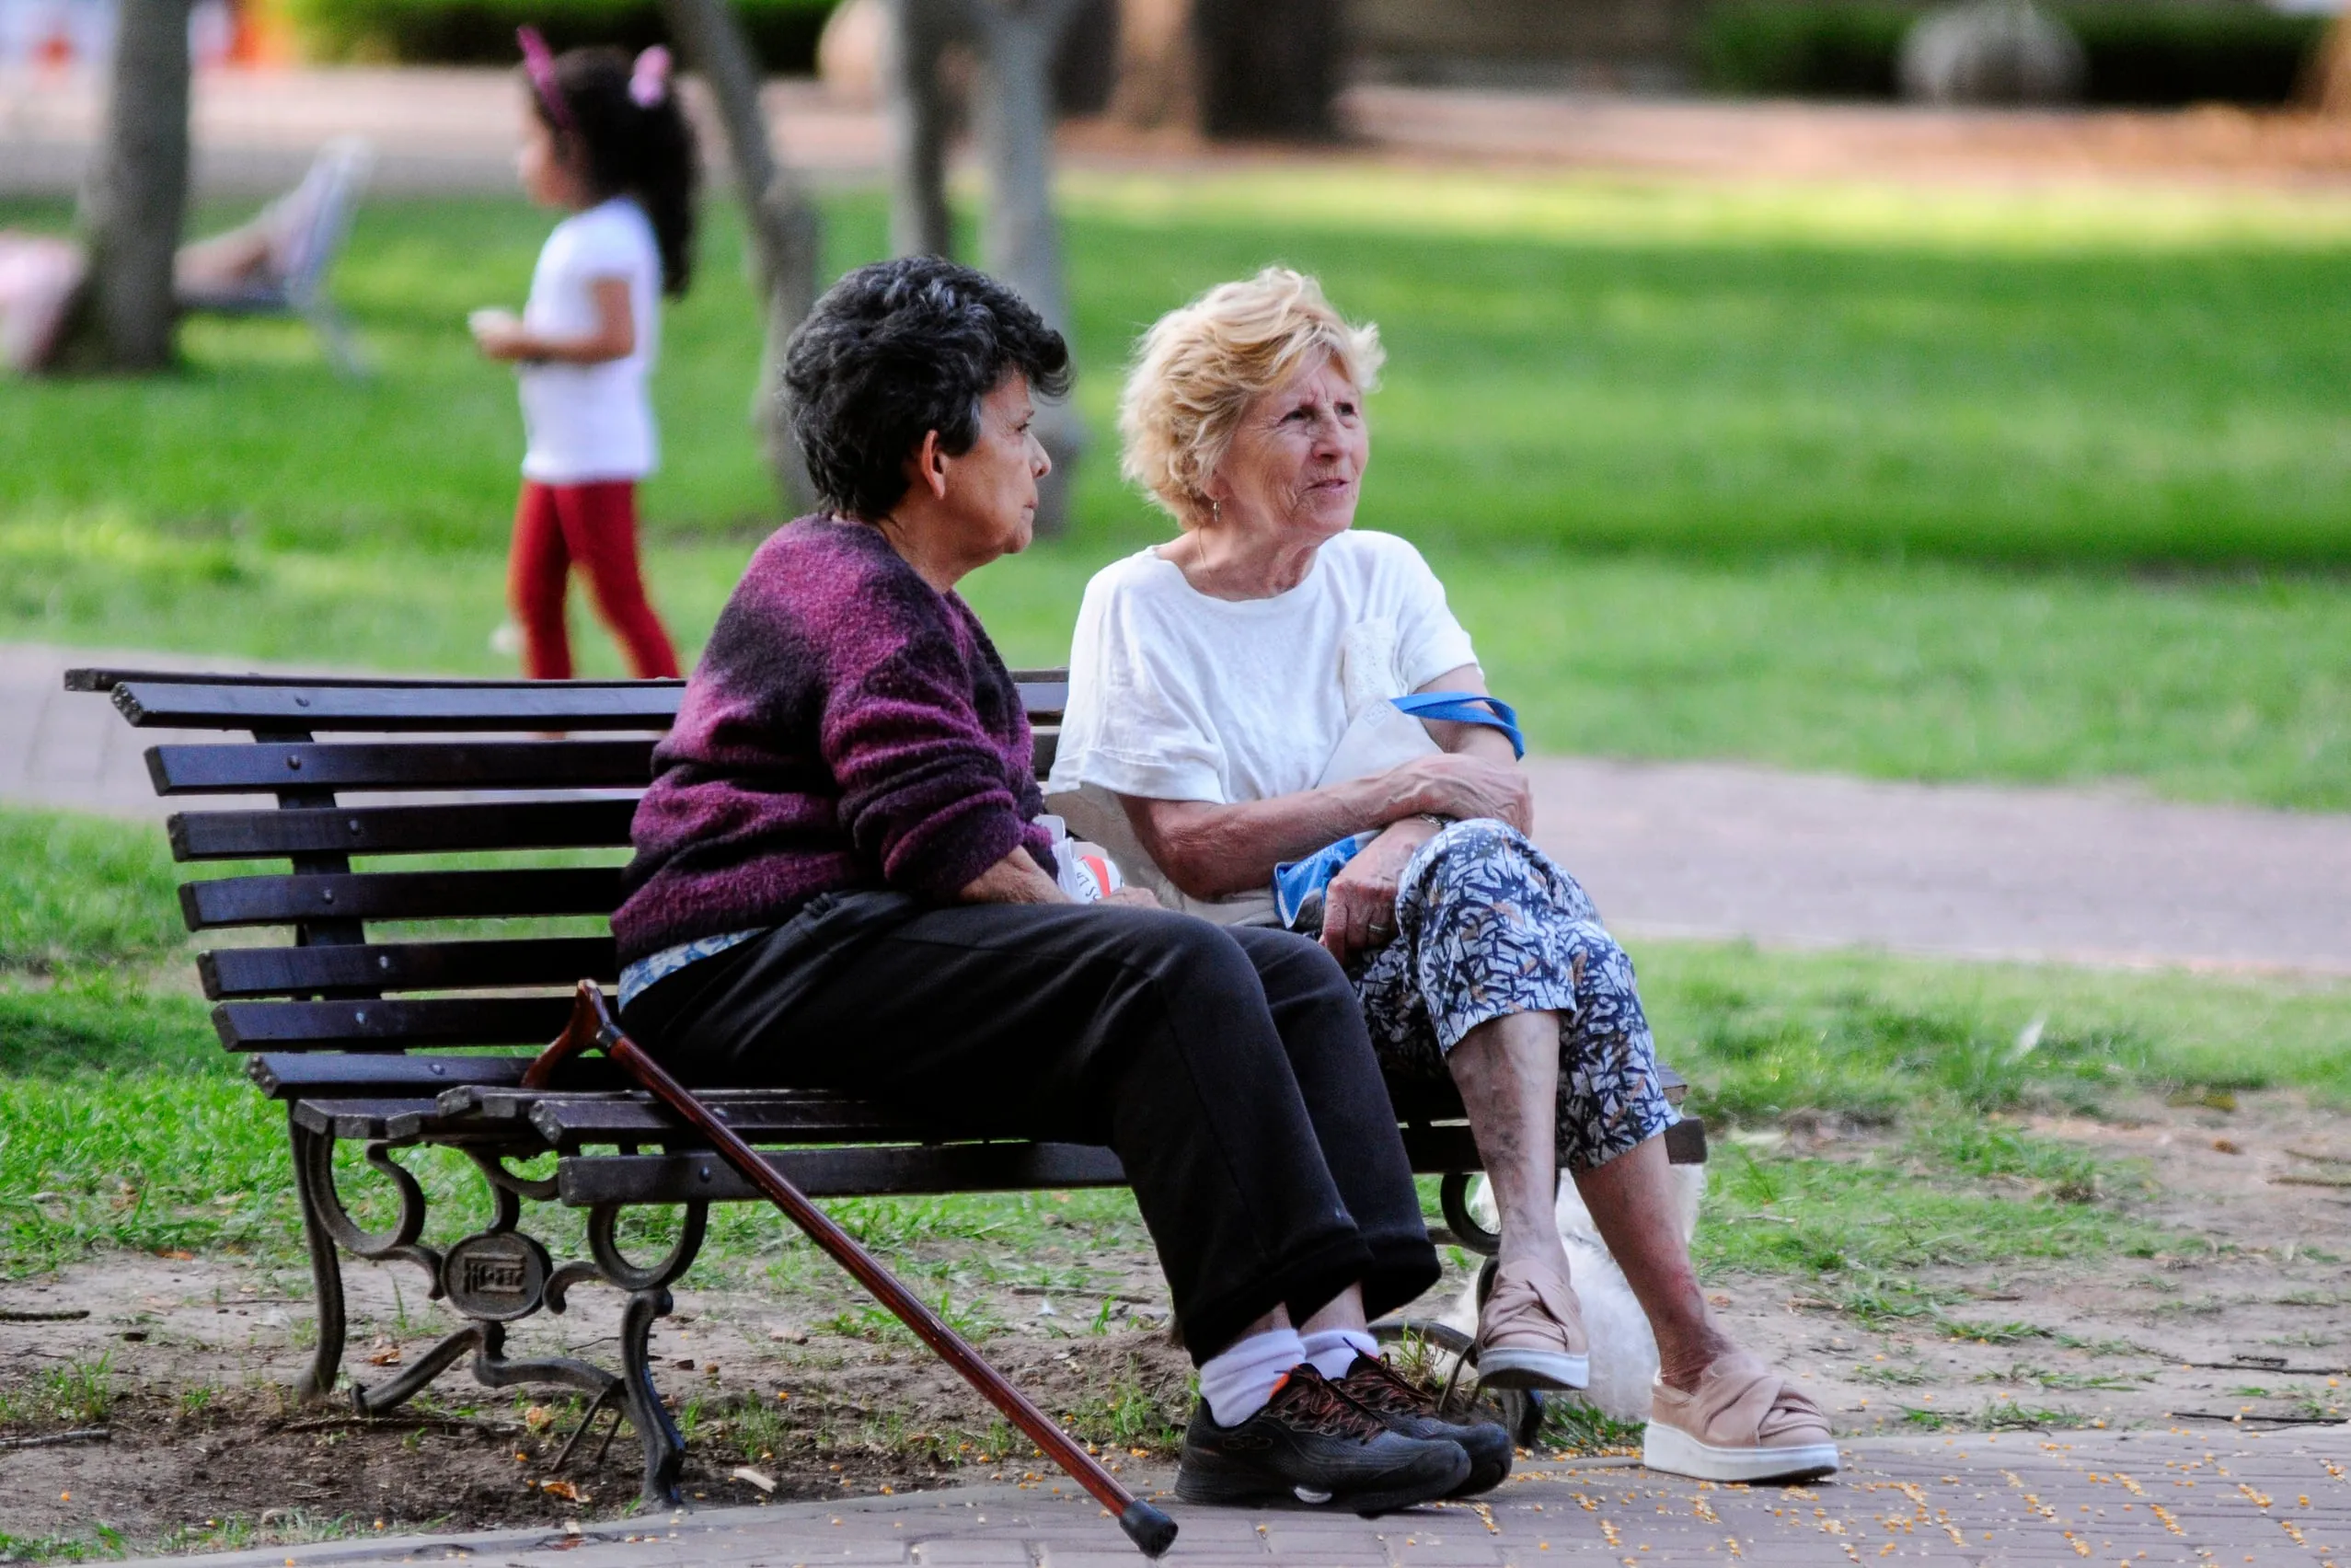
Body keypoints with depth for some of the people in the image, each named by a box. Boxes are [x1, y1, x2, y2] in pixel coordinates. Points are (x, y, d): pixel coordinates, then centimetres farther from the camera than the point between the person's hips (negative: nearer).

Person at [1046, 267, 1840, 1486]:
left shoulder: (1383, 576, 18)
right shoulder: (1137, 610, 4)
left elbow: (1498, 787, 3)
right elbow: (1194, 853, -9)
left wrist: (1403, 851, -19)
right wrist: (1404, 793, -14)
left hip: (1455, 942, 4)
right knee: (1492, 873, -34)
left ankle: (1530, 1251, -46)